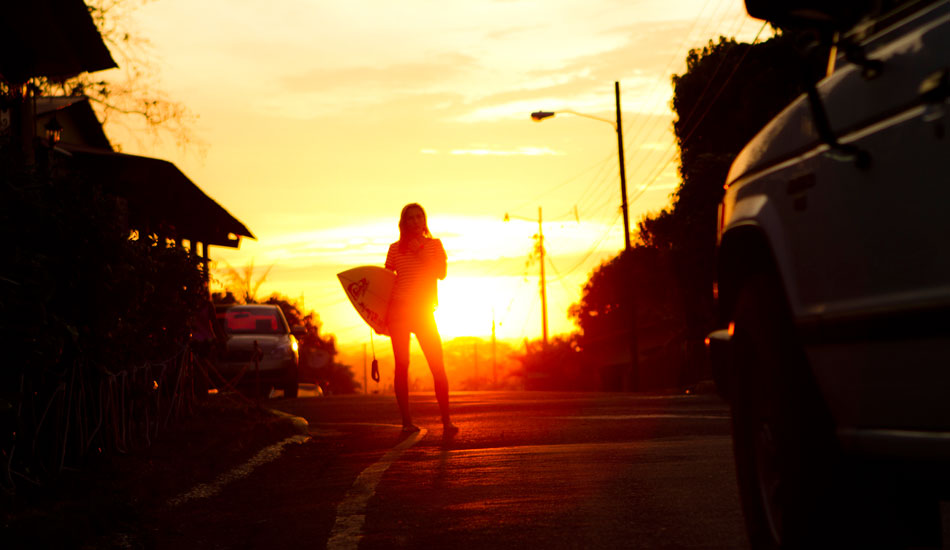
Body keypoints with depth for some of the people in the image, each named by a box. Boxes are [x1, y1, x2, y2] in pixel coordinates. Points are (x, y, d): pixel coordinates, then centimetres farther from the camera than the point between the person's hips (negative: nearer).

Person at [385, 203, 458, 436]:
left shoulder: (434, 244, 10)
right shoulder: (395, 248, 11)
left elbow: (441, 273, -4)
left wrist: (419, 252, -8)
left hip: (423, 309, 0)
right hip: (398, 308, 0)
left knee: (437, 365, -9)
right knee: (402, 365, -2)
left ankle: (446, 420, -7)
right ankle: (407, 421, 2)